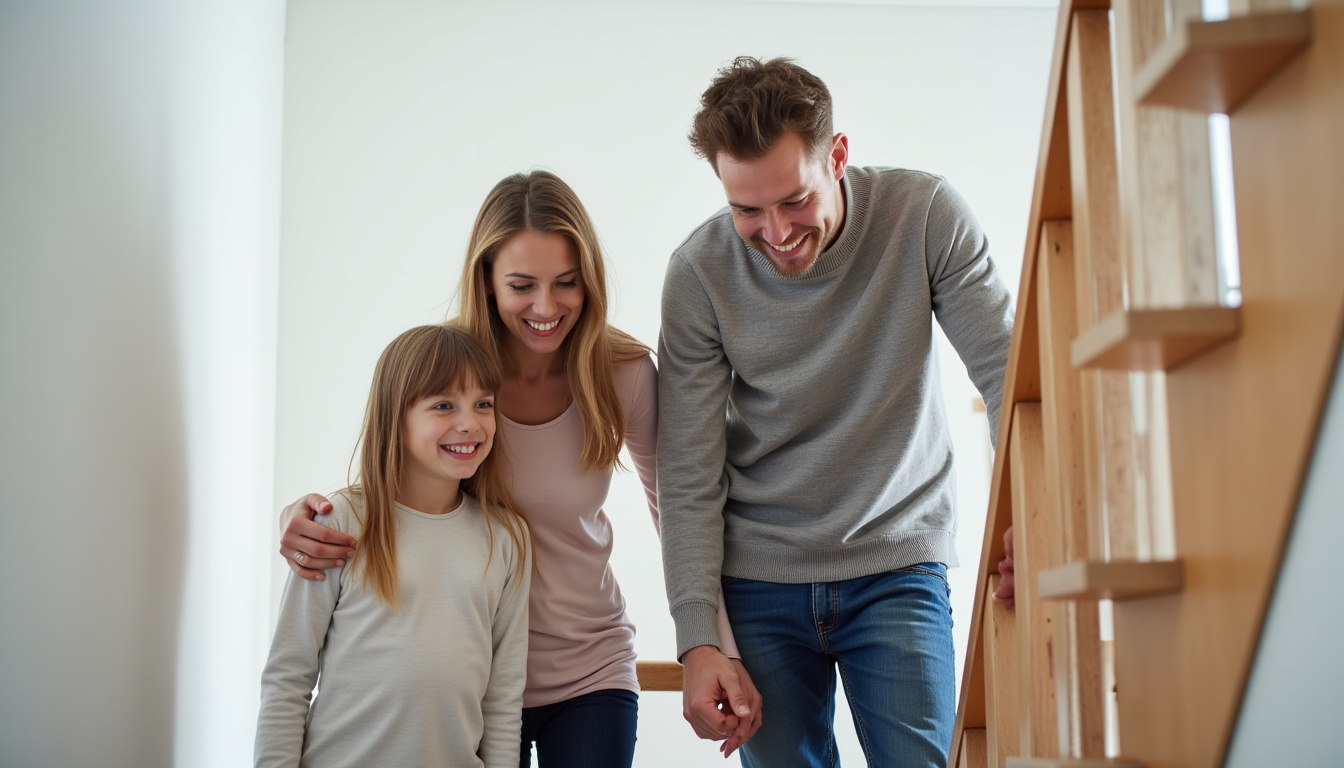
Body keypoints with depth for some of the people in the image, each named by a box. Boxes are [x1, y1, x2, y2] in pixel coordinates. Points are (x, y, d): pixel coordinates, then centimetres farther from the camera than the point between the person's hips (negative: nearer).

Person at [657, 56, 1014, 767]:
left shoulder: (925, 215, -12)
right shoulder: (699, 271, -11)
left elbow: (1006, 370, -12)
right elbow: (689, 476, -8)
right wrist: (697, 640, -13)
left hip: (897, 567, 0)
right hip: (760, 578, 1)